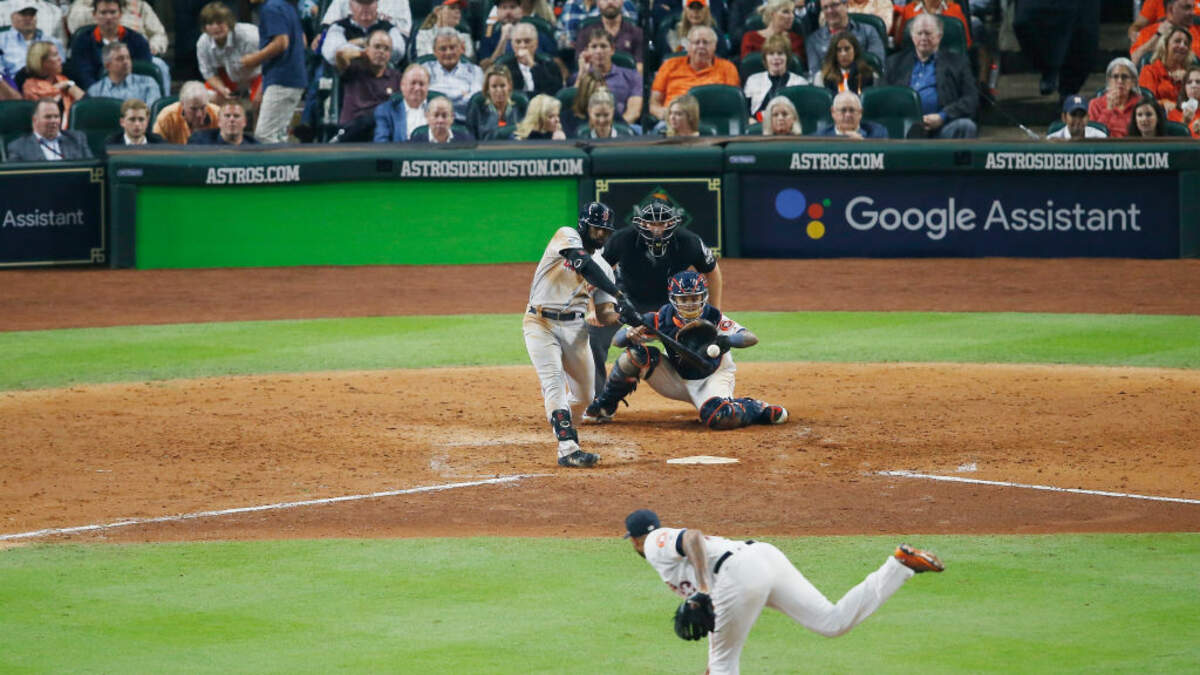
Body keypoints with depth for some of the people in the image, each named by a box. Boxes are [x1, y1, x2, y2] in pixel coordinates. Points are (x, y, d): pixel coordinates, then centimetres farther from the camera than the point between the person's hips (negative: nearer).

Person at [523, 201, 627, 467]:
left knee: (584, 393, 9)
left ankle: (565, 428, 39)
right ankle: (568, 449, -30)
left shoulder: (603, 267, 13)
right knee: (554, 380, -21)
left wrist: (620, 315, -17)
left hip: (575, 328, 6)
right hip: (541, 324, -6)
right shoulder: (567, 236, -4)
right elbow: (583, 264, -24)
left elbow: (603, 315, 7)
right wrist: (616, 293, -30)